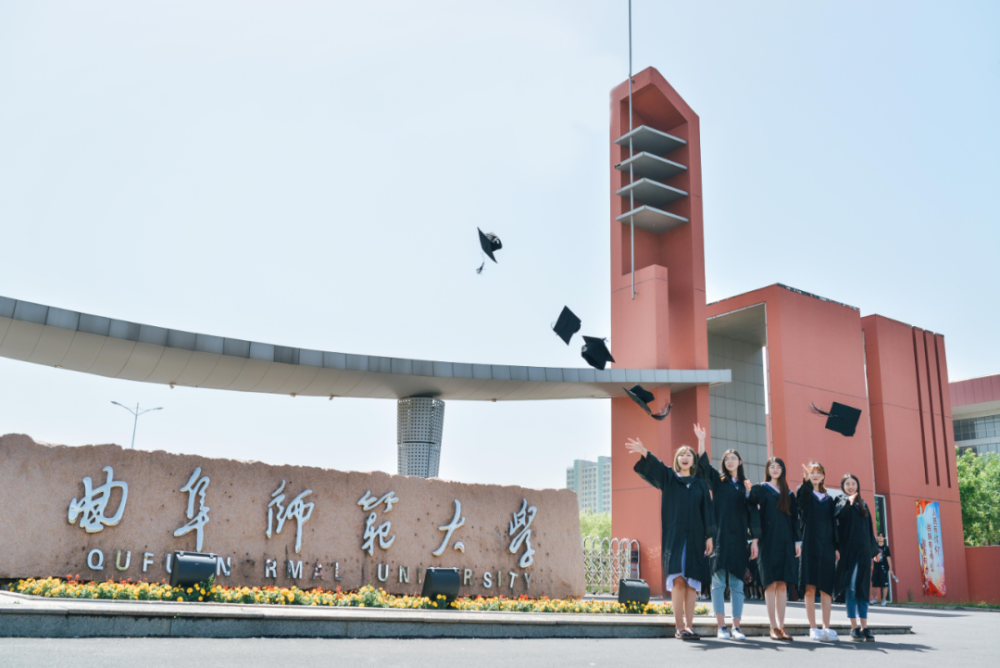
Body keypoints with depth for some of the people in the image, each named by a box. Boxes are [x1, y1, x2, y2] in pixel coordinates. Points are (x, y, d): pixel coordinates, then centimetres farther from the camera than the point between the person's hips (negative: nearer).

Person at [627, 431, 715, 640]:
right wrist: (644, 453, -32)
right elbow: (655, 466, -12)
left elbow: (707, 511, 11)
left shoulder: (700, 484, 15)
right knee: (677, 580, -11)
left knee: (691, 583, 0)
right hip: (674, 535, -2)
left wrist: (709, 536, 1)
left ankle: (689, 626, 4)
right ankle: (679, 627, -9)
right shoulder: (669, 478, 9)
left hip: (694, 536, 2)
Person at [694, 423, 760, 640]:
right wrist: (701, 441, -20)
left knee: (737, 584, 3)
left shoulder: (746, 486, 13)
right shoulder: (717, 481, 9)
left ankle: (736, 627, 6)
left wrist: (754, 540, 1)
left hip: (739, 539, 2)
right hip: (720, 538, -2)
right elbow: (703, 464, -7)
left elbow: (752, 513, 9)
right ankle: (721, 627, -2)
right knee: (718, 583, -4)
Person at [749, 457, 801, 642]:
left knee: (783, 584, 2)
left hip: (785, 541, 4)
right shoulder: (760, 490, 5)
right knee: (771, 583, -6)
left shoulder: (788, 494, 16)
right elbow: (751, 510, -9)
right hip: (768, 541, -4)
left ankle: (781, 626, 4)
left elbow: (794, 518, 13)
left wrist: (796, 541, 6)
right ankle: (773, 627, -5)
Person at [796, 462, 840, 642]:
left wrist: (836, 547, 4)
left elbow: (833, 524, 15)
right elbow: (800, 493, -19)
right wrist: (806, 480, -41)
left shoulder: (829, 500, 18)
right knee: (810, 588, -6)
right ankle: (813, 628, -4)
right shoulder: (804, 494, 7)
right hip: (809, 545, -3)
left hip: (826, 546, 3)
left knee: (826, 588, -1)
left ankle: (826, 628, 0)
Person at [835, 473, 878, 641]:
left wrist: (873, 549, 16)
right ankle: (854, 627, -7)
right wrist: (848, 501, -38)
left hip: (863, 550, 4)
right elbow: (838, 513, -20)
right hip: (848, 550, -4)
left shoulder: (862, 505, 19)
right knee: (851, 588, -8)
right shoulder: (842, 502, 4)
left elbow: (869, 528, 21)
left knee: (862, 588, 3)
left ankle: (864, 627, 4)